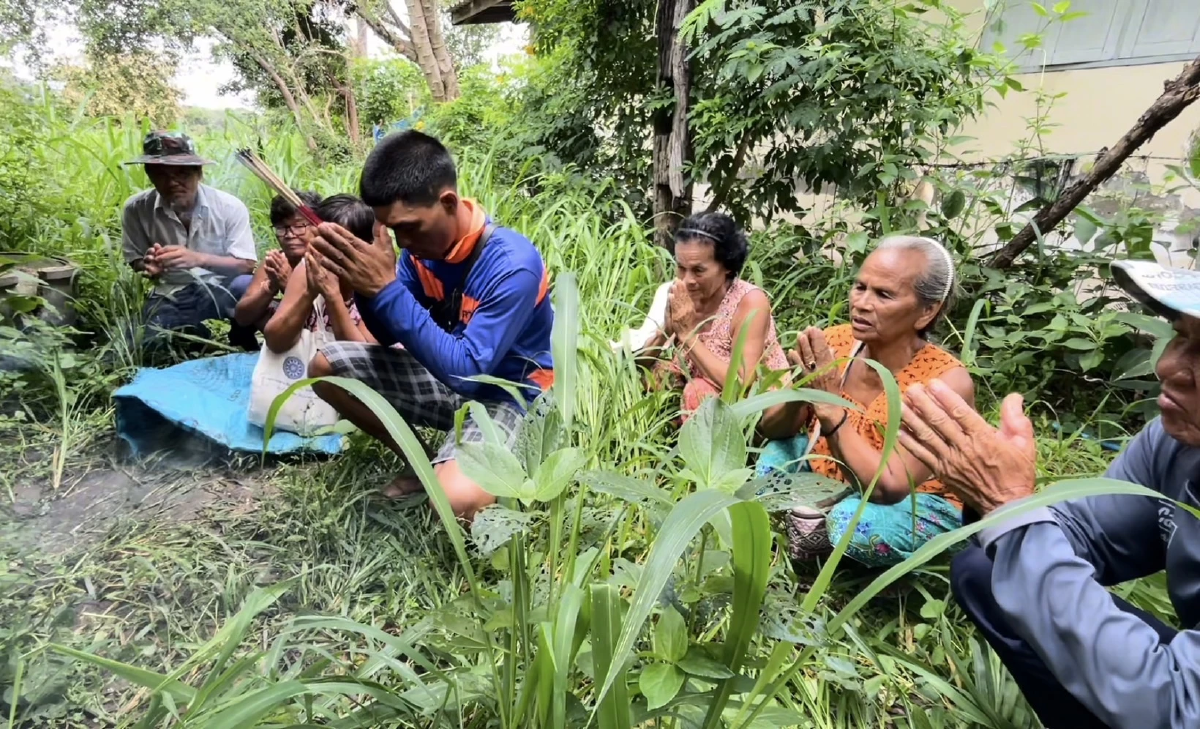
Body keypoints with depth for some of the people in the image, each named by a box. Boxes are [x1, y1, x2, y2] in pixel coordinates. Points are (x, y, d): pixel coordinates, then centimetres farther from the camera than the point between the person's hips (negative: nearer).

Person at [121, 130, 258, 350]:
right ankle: (191, 335, 16)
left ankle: (243, 347, -6)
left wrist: (199, 259, -31)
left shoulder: (229, 207, -14)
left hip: (221, 289, -2)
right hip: (170, 295, 3)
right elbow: (135, 261, 5)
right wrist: (148, 267, -21)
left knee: (248, 287, -36)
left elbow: (246, 265, -15)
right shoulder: (136, 209, -9)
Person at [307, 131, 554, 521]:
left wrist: (387, 289, -33)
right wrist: (364, 284, -20)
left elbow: (467, 370, -30)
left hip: (507, 395, -7)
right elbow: (391, 336, 2)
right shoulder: (421, 245, -6)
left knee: (457, 499, -34)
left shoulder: (512, 265, -28)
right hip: (449, 378, 8)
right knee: (326, 366, 2)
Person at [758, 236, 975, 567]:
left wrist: (829, 404, -37)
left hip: (918, 506, -4)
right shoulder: (836, 341, -15)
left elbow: (887, 488, -31)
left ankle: (824, 531, 0)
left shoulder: (947, 381, -27)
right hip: (833, 483, 5)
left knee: (855, 522, -32)